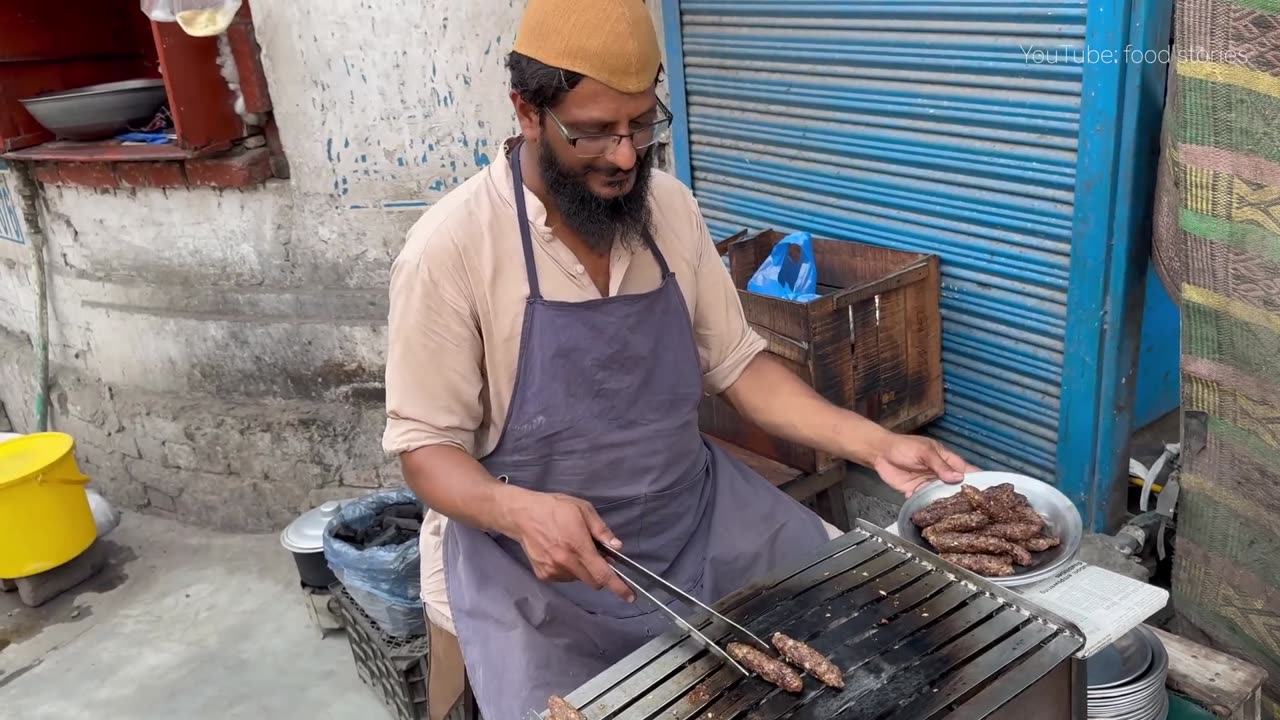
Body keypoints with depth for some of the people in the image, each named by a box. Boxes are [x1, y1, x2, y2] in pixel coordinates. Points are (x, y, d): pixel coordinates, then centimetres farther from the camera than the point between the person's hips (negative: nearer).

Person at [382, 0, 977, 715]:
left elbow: (736, 362, 5)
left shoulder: (669, 207, -1)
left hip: (698, 510, 5)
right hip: (535, 552, -4)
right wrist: (518, 510, -33)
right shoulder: (450, 248, -17)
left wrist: (875, 443, -7)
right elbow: (427, 444, -12)